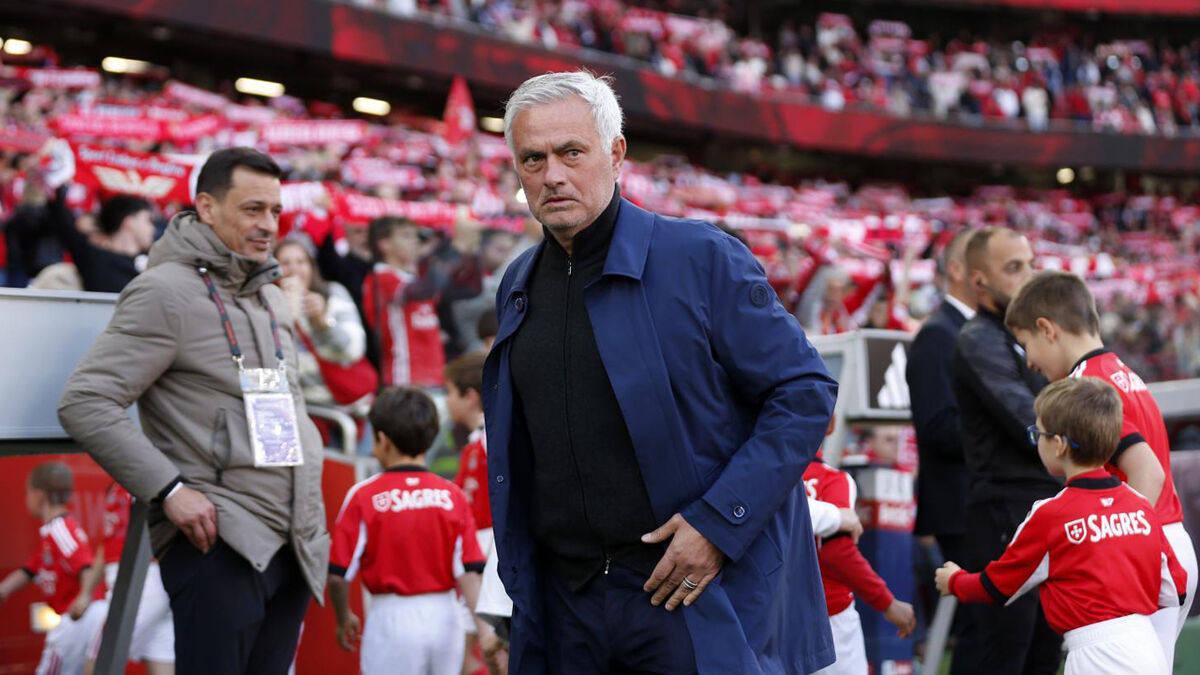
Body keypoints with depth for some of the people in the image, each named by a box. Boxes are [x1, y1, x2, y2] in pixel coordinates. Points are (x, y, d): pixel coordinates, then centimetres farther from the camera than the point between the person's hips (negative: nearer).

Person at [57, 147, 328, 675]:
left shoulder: (272, 300, 19)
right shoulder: (166, 292, -6)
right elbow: (84, 403, -13)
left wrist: (312, 517, 16)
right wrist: (168, 488, -19)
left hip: (290, 546, 8)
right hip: (217, 540, -8)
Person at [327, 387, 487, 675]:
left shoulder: (363, 495, -8)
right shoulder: (452, 495, -2)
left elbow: (338, 574, -6)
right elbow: (469, 572, -8)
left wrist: (344, 618, 10)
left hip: (391, 618, -3)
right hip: (444, 617, 3)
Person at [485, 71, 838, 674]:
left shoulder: (701, 257, -8)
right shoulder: (518, 286, 10)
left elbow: (805, 392, -9)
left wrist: (718, 521, -15)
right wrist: (521, 588, 13)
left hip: (696, 603, -5)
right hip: (566, 610, 5)